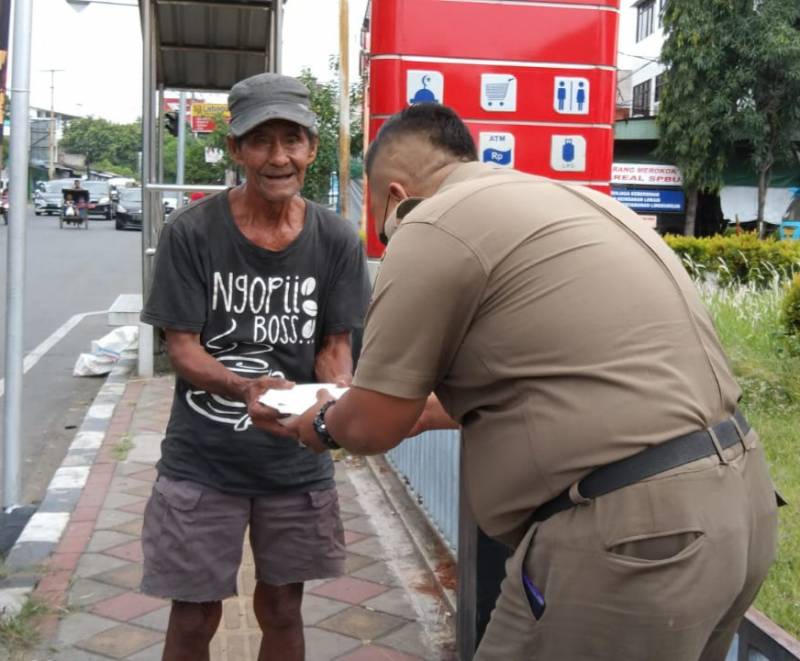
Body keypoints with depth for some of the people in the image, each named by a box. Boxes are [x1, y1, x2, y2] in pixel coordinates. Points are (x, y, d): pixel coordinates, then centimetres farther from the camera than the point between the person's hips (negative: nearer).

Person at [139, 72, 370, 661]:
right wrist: (246, 388, -30)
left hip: (297, 461, 2)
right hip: (203, 460, -2)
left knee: (281, 609, 16)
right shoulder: (192, 232, -10)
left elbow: (334, 345, 3)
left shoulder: (336, 241, -3)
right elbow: (182, 348, -10)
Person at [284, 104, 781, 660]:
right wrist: (434, 409, 36)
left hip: (633, 528, -9)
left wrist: (324, 423, 19)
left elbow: (371, 426, -3)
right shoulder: (562, 200, 19)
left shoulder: (432, 226, -8)